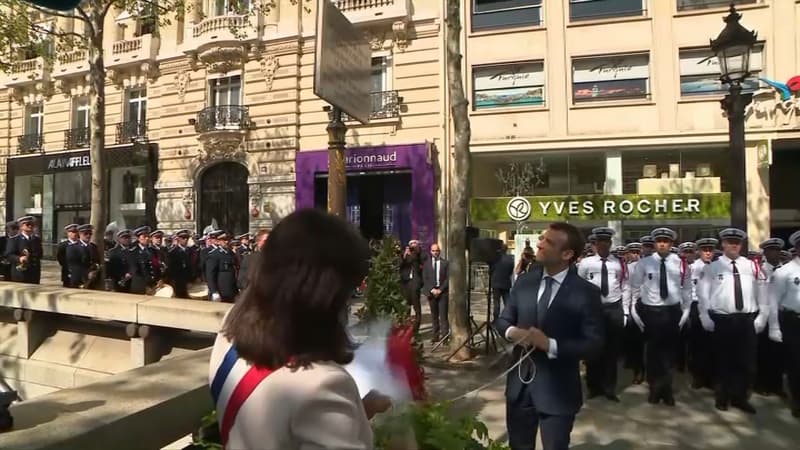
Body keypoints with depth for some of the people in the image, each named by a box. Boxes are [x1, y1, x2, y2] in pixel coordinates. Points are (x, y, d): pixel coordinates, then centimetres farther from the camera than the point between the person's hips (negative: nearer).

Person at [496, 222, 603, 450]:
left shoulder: (586, 292, -12)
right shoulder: (524, 281, 1)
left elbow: (594, 344, -15)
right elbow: (503, 319, 9)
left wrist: (551, 345, -26)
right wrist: (512, 332, -14)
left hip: (557, 391, -4)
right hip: (519, 384, 4)